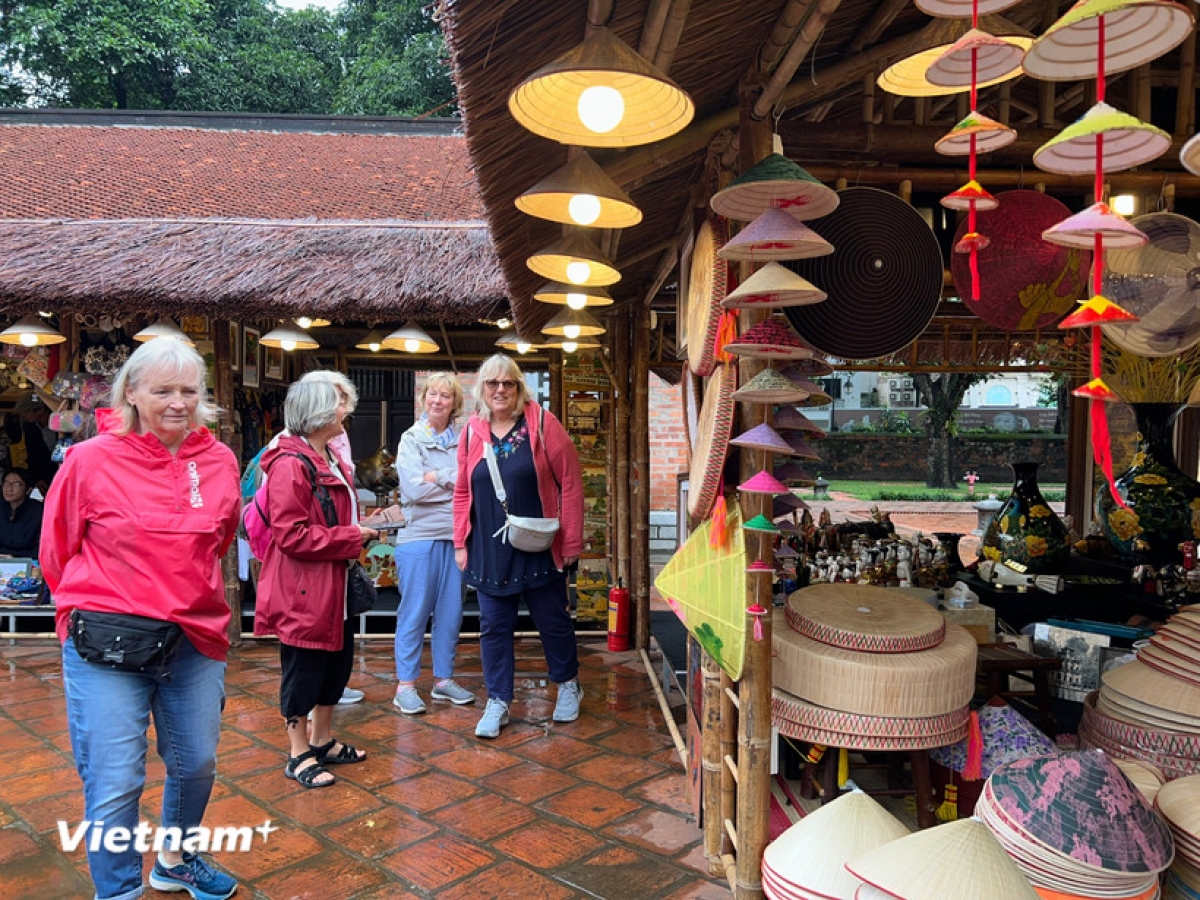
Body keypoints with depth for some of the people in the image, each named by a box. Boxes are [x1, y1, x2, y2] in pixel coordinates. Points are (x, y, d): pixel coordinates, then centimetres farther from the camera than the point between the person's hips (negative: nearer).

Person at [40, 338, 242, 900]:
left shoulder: (219, 461, 0)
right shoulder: (90, 460, -9)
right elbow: (56, 549, 4)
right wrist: (96, 607, 11)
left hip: (196, 641, 4)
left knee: (196, 764, 17)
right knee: (114, 786, 1)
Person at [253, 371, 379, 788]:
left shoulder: (332, 461, 14)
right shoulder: (290, 465, -19)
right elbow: (292, 535, -24)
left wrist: (359, 533, 8)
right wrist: (352, 537, -19)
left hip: (336, 587, 10)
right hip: (304, 590, -10)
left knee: (337, 664, 18)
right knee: (303, 669, 5)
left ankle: (322, 740, 34)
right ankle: (299, 755, 21)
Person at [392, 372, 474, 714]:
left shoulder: (462, 440, 7)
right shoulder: (411, 439, 0)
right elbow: (413, 489, -12)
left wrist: (436, 477, -12)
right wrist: (455, 483, -7)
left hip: (455, 535, 3)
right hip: (419, 535, -3)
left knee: (451, 611, 10)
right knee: (414, 612, 2)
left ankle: (443, 679, 23)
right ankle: (405, 684, 12)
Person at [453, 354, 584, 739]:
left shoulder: (542, 423, -9)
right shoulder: (472, 431, 2)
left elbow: (570, 483, -9)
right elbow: (462, 492, 9)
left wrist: (571, 541, -9)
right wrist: (460, 543, 5)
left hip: (539, 549, -2)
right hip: (489, 551, 3)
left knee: (553, 620, 13)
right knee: (494, 627, 9)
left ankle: (568, 684, 36)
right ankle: (498, 701, 24)